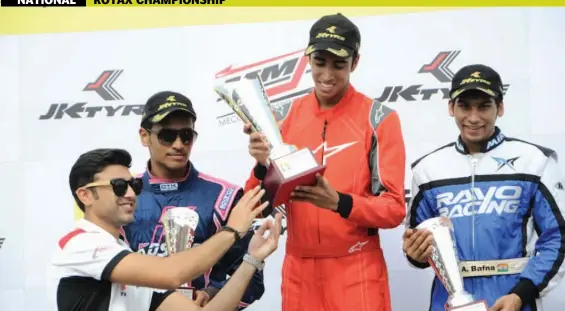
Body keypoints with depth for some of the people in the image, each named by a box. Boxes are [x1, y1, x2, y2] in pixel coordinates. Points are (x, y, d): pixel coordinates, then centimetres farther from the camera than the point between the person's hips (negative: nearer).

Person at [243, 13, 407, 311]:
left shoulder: (379, 118, -6)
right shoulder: (289, 116, 4)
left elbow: (394, 208, -9)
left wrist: (339, 202, -25)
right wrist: (262, 167, -16)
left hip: (357, 275, -3)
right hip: (299, 273, 3)